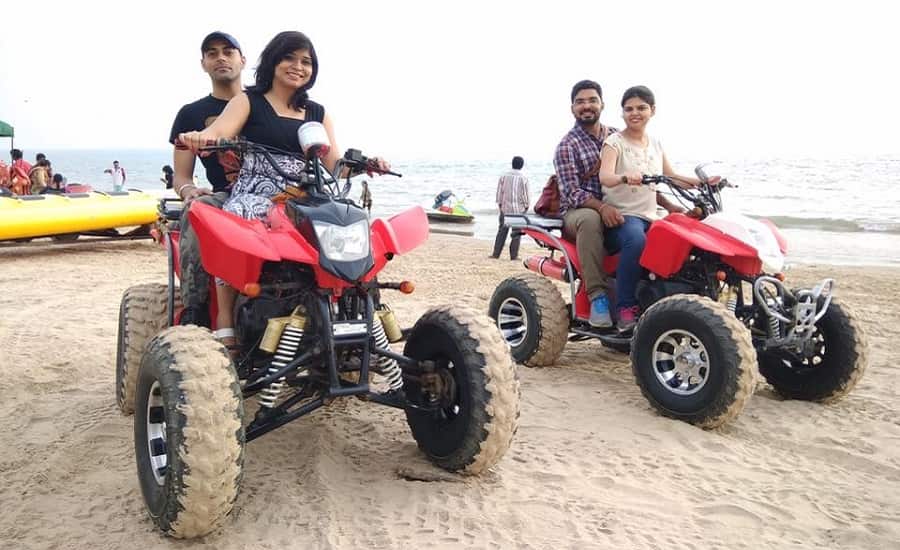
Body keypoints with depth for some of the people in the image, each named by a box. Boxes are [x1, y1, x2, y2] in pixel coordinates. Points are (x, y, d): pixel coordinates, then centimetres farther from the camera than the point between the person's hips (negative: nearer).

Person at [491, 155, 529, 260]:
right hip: (519, 209, -2)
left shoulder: (504, 176, 1)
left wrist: (500, 204, 16)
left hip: (505, 207, 3)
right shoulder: (523, 178, -7)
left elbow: (499, 192, 4)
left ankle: (496, 253, 8)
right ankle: (514, 255, 5)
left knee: (502, 230, 9)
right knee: (517, 232, 4)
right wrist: (526, 206, 9)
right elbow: (525, 194, -4)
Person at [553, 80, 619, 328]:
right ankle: (597, 295, -37)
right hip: (577, 212, -5)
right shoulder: (567, 146, -4)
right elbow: (571, 192, -15)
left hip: (615, 209, 5)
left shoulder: (616, 137, 13)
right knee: (590, 219, -40)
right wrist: (601, 207, -33)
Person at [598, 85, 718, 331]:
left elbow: (671, 177, 25)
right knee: (636, 239, -39)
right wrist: (626, 177, -41)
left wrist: (704, 182, 10)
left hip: (650, 217, 6)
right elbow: (605, 177, -18)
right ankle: (626, 309, -33)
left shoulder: (655, 144, 18)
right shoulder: (614, 142, -1)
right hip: (621, 216, -6)